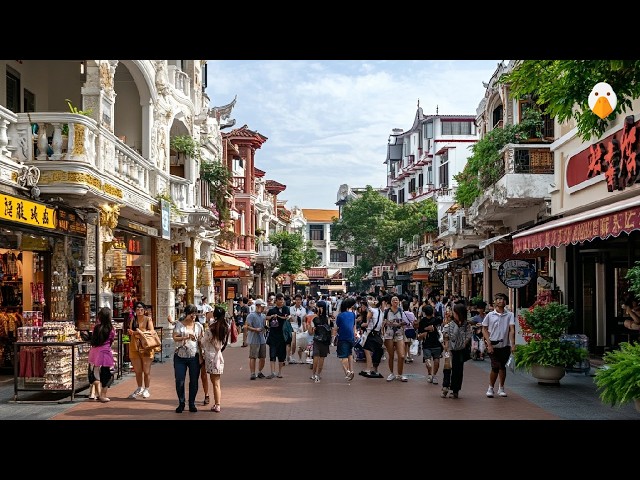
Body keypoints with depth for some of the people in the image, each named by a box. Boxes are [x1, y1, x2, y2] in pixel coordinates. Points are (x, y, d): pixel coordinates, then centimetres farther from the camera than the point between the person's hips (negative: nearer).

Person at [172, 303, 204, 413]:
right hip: (180, 357, -1)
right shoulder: (179, 324, 2)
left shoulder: (198, 325, 8)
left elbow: (201, 341, 9)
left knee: (194, 381, 4)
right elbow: (175, 338, -7)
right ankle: (181, 403, 16)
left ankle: (192, 404, 17)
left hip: (194, 357, 1)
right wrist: (186, 337, -21)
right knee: (179, 381, -1)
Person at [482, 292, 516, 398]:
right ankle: (490, 388, 10)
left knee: (502, 366, 11)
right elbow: (484, 330, 5)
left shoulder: (510, 315, 2)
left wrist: (513, 344, -16)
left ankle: (501, 388, 27)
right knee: (495, 367, -8)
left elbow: (512, 330, -5)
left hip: (505, 345, 2)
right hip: (493, 346, -2)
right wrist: (489, 344, -5)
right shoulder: (490, 315, 1)